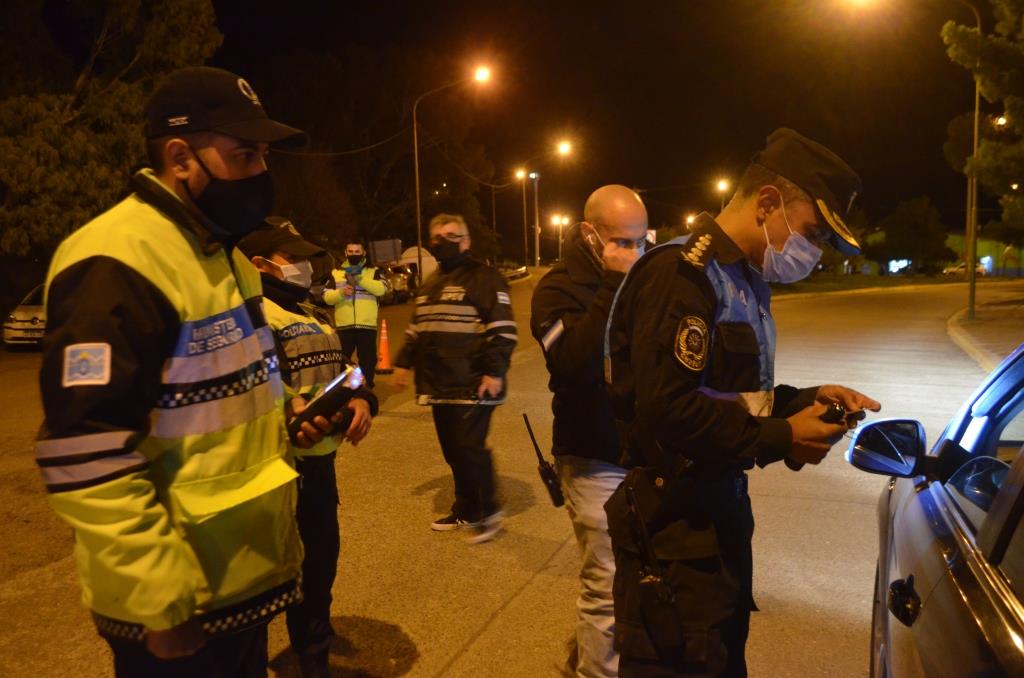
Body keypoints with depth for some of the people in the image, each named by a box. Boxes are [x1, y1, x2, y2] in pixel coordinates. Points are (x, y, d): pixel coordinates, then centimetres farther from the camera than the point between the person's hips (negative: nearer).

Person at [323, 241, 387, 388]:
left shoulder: (373, 271, 8)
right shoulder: (336, 273, 12)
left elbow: (381, 289, -12)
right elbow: (327, 297, 4)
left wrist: (360, 278, -20)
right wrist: (341, 292, -15)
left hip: (367, 326, -1)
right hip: (343, 326, 1)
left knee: (368, 361, 7)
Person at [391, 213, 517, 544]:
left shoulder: (483, 277, -7)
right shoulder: (431, 282, 19)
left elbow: (502, 328, -14)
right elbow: (416, 327, 28)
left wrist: (495, 371, -21)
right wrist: (404, 362, 23)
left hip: (472, 384, -8)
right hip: (440, 384, 8)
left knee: (469, 448, -10)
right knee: (452, 451, 13)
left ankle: (489, 511, 10)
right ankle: (466, 510, 27)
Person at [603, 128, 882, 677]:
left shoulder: (745, 281, 14)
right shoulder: (684, 273, -19)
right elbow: (668, 410, -28)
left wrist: (805, 400, 1)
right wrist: (779, 441, -19)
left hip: (722, 504, 10)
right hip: (673, 523, -10)